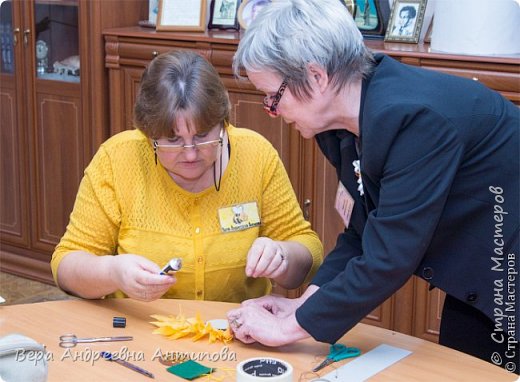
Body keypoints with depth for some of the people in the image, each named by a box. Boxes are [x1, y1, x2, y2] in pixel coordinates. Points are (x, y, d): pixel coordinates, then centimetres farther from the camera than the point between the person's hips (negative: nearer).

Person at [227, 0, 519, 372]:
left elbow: (389, 257, -31)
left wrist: (290, 326, -22)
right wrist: (306, 303, -6)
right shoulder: (342, 127, -4)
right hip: (473, 284, 8)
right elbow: (364, 232, 5)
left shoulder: (416, 117, -31)